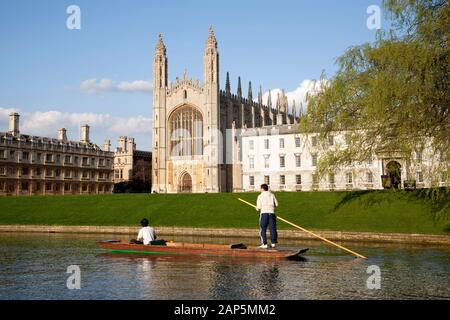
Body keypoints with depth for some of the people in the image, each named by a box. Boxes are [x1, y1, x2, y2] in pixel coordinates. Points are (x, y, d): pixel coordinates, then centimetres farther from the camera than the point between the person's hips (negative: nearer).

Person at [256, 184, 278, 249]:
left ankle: (264, 244, -2)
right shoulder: (272, 195, 12)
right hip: (271, 213, 3)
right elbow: (276, 204, 13)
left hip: (264, 213, -3)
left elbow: (258, 207, -2)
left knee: (263, 229, 3)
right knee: (272, 228, 5)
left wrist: (257, 208, 21)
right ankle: (273, 243, 1)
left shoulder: (260, 196, 3)